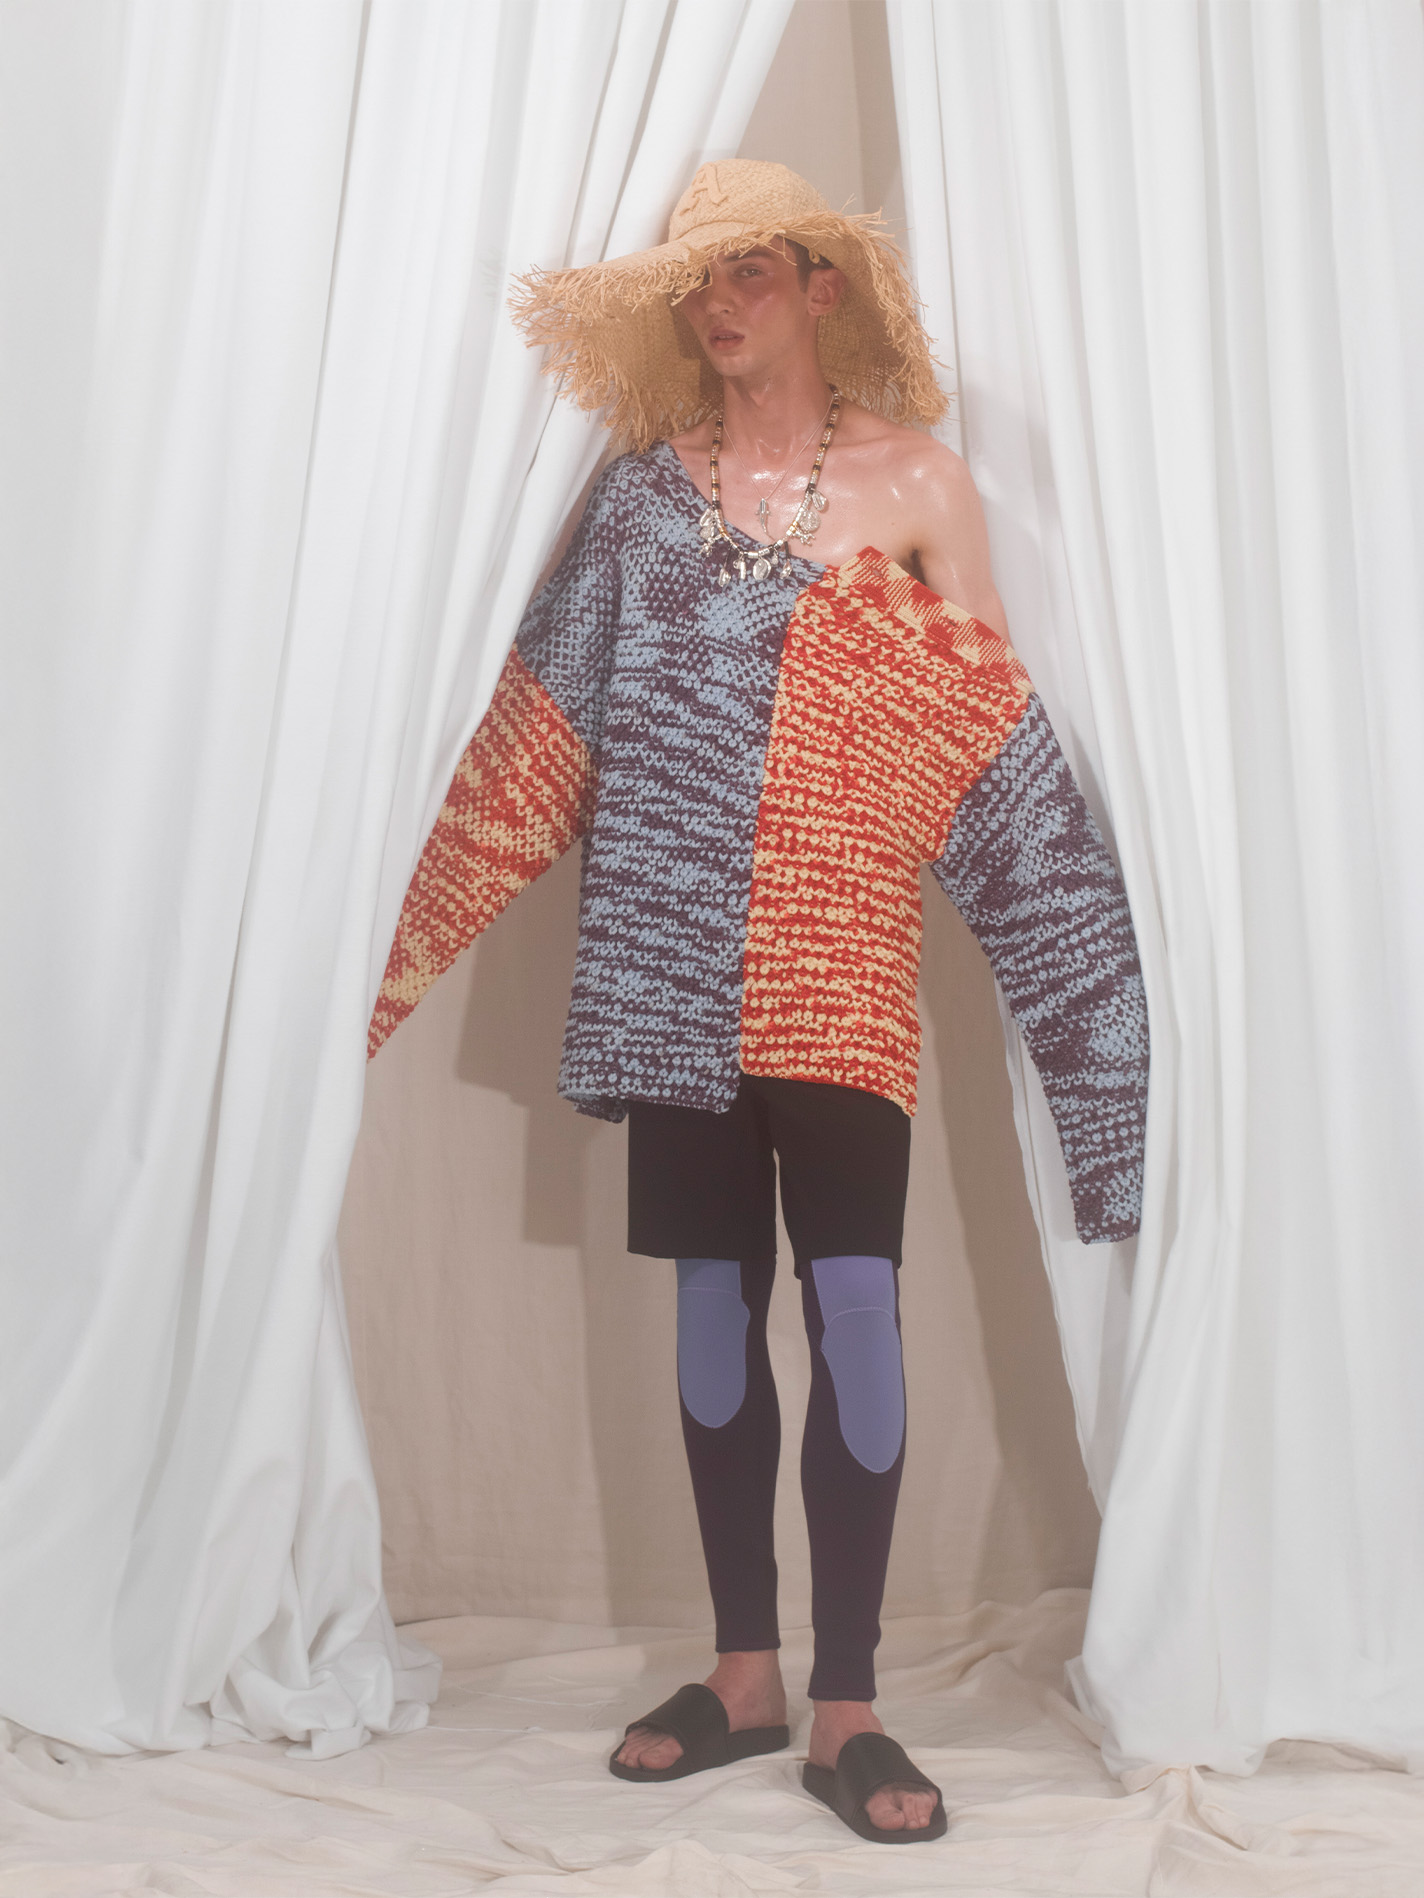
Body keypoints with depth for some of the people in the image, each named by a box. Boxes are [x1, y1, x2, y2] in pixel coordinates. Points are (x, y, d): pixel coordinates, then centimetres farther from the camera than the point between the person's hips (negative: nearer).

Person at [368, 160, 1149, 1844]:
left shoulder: (916, 481, 5)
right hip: (672, 951, 3)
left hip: (838, 953, -2)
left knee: (853, 1295, -8)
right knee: (715, 1296, 7)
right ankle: (744, 1672, 20)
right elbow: (550, 720, 10)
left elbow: (991, 744, 5)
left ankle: (848, 1705, 4)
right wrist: (423, 923, 7)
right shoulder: (648, 481, 11)